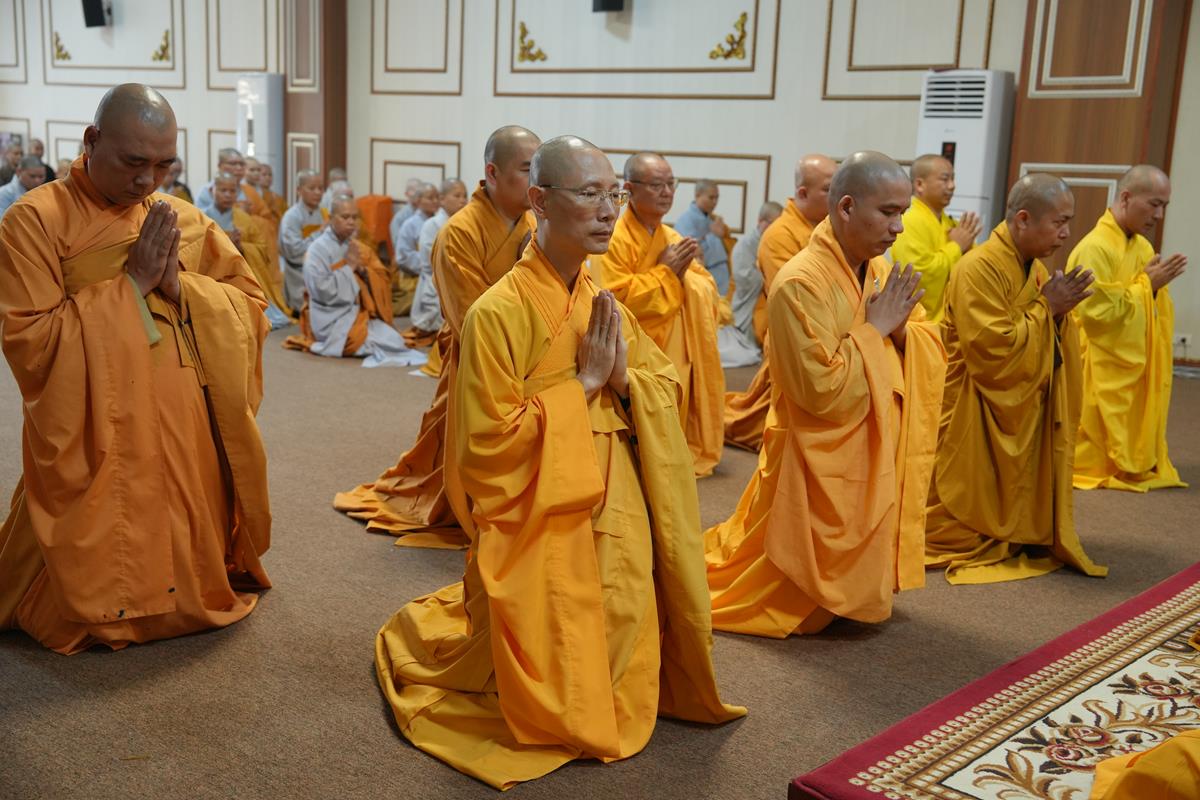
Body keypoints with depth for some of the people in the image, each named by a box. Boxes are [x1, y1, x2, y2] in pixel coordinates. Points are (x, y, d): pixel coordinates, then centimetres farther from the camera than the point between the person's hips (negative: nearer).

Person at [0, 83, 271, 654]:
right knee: (94, 593, 5)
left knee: (192, 584, 14)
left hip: (190, 436, 5)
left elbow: (252, 307, 4)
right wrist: (133, 283, -17)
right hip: (95, 445, -4)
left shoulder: (184, 219, 6)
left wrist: (179, 284, -14)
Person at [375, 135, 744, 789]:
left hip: (615, 520, 6)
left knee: (619, 657, 17)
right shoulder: (498, 312, -17)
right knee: (554, 703, 4)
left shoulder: (606, 306, 4)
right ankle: (430, 630, 28)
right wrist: (582, 382, -18)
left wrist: (626, 378, -13)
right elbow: (488, 442, -19)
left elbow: (668, 390, 8)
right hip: (540, 528, -6)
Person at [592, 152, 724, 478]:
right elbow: (615, 300, -21)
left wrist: (684, 273, -11)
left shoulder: (673, 238, 12)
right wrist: (665, 272, -17)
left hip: (675, 357, 7)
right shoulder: (614, 239, -12)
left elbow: (708, 290, 10)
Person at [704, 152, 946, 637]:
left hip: (876, 454, 8)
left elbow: (930, 353, 7)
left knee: (858, 576, 19)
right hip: (819, 465, -8)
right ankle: (703, 575, 27)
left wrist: (902, 330, -13)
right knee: (803, 596, 7)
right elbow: (820, 389, -25)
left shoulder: (879, 271, 3)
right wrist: (873, 328, -19)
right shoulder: (800, 284, -23)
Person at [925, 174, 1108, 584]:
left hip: (1023, 409, 9)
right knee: (968, 502, 3)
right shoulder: (978, 268, -21)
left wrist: (1060, 313, -9)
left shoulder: (1036, 269, 7)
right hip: (976, 415, -8)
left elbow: (1051, 345, 12)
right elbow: (996, 348, -27)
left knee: (1010, 503, 15)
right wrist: (1047, 308, -19)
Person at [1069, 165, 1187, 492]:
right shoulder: (1094, 248, -20)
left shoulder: (1144, 247, 8)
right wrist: (1147, 284, -18)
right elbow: (1098, 313, -23)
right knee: (1095, 455, 0)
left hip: (1137, 365, 9)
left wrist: (1158, 284, -2)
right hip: (1102, 372, -9)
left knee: (1133, 447, 15)